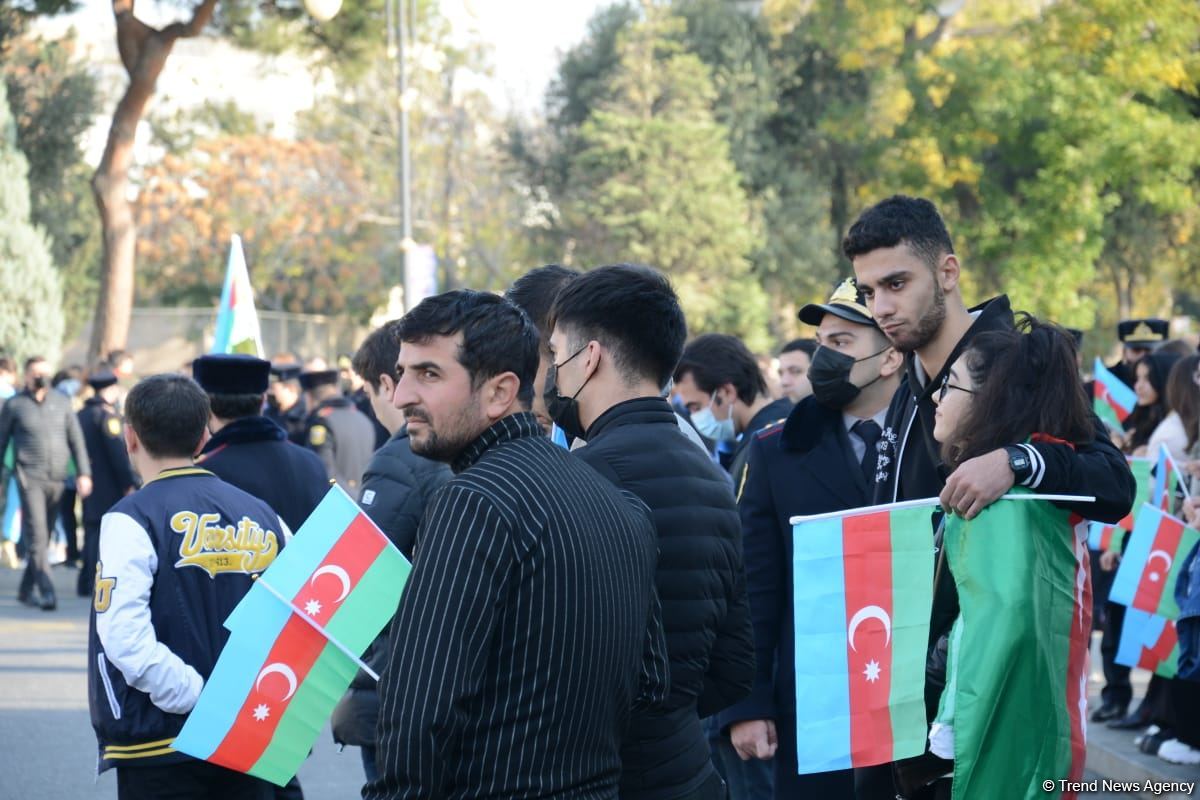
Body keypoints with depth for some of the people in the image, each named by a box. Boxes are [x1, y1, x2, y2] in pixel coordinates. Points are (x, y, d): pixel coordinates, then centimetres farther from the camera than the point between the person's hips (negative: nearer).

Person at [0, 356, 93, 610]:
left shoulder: (61, 402, 10)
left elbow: (76, 440, 10)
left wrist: (83, 473, 1)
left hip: (57, 479, 3)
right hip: (30, 477, -3)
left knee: (43, 538, 9)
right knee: (37, 536, -13)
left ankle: (26, 590, 21)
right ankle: (47, 591, -19)